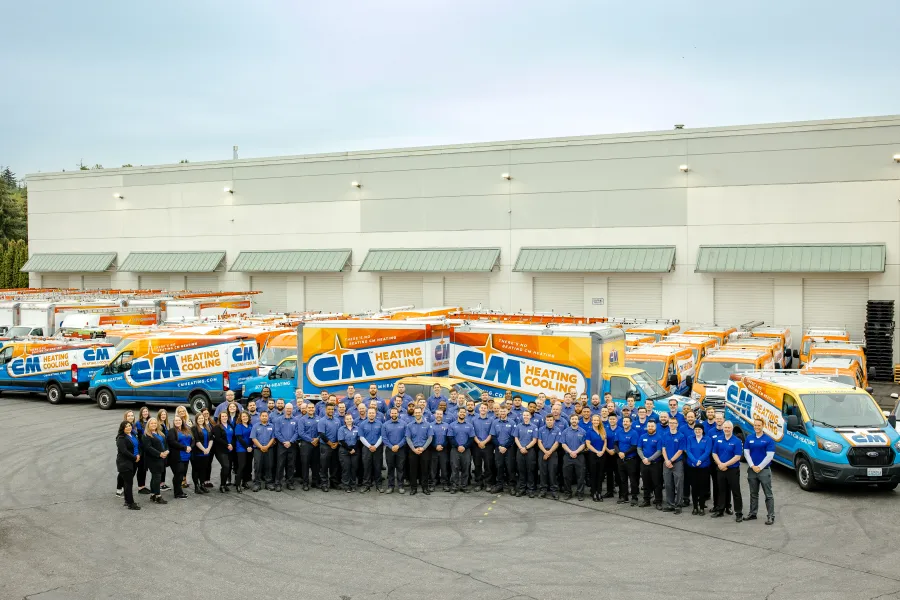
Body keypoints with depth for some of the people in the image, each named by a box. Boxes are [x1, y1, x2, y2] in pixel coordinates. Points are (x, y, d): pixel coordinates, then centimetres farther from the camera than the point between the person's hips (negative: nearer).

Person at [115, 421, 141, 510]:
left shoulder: (133, 435, 11)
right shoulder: (121, 438, -13)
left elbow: (138, 445, 19)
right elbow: (124, 451, -21)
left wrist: (139, 455, 0)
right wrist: (135, 457, -15)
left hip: (133, 462, 7)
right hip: (125, 463, -7)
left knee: (129, 482, 13)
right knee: (128, 482, -6)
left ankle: (128, 501, 21)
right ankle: (130, 504, -3)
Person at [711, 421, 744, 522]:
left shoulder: (737, 441, -9)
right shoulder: (718, 439, 5)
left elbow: (737, 457, -14)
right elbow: (714, 454, 6)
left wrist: (725, 464, -16)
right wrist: (720, 464, -10)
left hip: (733, 470, -4)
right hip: (721, 470, 4)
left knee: (736, 492, -1)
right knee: (722, 491, 15)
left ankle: (739, 513, 4)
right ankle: (720, 510, 25)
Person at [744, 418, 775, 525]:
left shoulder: (768, 440, -4)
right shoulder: (749, 438, 7)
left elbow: (769, 455, -10)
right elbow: (746, 453, 3)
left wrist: (760, 467, -13)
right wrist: (753, 466, -9)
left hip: (764, 470, -4)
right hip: (752, 470, 4)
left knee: (768, 495, -3)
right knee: (753, 494, 14)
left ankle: (770, 516, 0)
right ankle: (752, 513, 23)